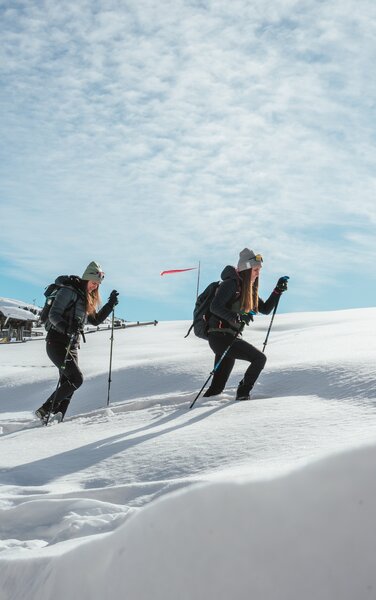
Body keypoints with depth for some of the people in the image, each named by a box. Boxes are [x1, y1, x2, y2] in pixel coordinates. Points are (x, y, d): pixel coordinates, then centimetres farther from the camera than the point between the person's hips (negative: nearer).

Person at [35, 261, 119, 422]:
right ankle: (45, 410, -13)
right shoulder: (69, 291, -10)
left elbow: (95, 320, 25)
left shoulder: (87, 298, 17)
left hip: (72, 345, 9)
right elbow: (54, 315, -18)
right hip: (57, 342, -9)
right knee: (76, 379, -17)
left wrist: (110, 304, 14)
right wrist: (66, 328, -36)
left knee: (68, 384, 2)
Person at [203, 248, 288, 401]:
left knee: (218, 386, 10)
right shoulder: (231, 284, -12)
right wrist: (236, 317, -36)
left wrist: (277, 291, 11)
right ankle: (243, 394, -4)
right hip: (220, 336, -9)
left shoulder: (249, 289, 16)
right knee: (259, 358, -13)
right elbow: (215, 307, -22)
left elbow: (265, 309, 22)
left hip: (230, 338, 9)